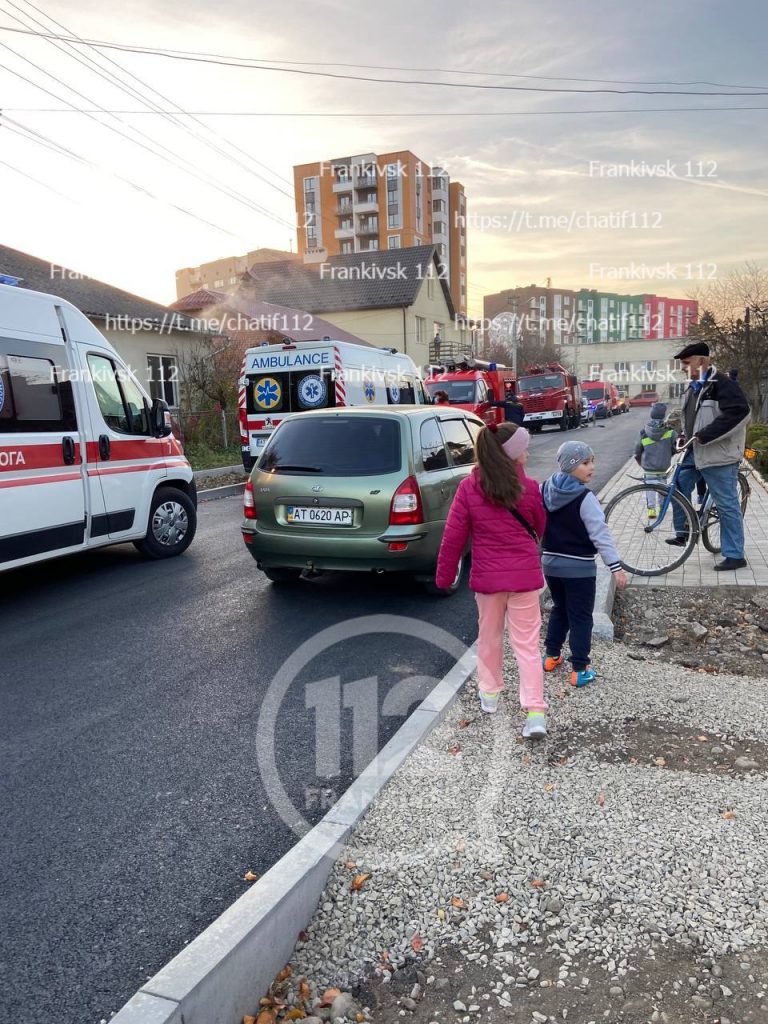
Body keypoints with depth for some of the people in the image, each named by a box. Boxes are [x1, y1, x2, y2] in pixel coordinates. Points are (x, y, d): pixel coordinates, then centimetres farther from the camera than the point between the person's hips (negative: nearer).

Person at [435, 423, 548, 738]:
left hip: (486, 576, 1)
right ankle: (535, 712, 0)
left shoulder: (469, 488, -9)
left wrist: (444, 575, 5)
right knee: (527, 644, 5)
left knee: (489, 636, 21)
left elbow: (453, 537, -6)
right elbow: (541, 528, 8)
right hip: (524, 576, -1)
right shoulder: (529, 488, -9)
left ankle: (489, 693, 35)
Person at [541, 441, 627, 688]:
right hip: (580, 567, -6)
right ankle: (579, 669, 8)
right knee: (580, 617, 4)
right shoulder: (585, 498, -19)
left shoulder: (544, 490, 1)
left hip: (551, 563, 6)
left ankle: (551, 656, 31)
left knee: (559, 609, 23)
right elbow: (601, 535, -20)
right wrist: (616, 566, -18)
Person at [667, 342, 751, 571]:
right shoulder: (694, 386, 14)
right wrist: (687, 435, 10)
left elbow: (739, 412, -27)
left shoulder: (723, 384, -15)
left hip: (718, 455, -9)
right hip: (695, 452, 9)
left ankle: (735, 556, 5)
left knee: (727, 505, -3)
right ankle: (682, 533, 24)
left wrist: (705, 436, -28)